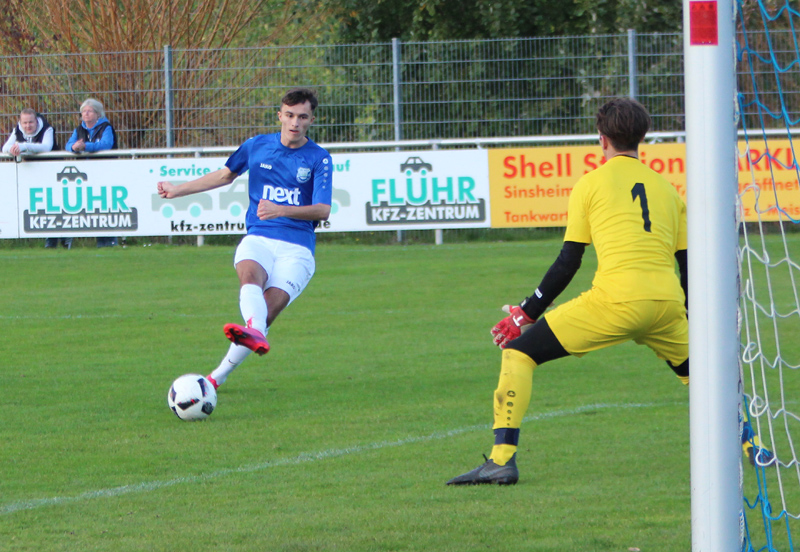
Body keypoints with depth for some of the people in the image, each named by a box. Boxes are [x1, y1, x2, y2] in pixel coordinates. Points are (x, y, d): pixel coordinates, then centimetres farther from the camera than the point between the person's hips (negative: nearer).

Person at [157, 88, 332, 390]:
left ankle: (219, 374, -20)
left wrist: (281, 210, -23)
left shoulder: (319, 159, 2)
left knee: (271, 306, -23)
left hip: (297, 248, -2)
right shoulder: (256, 146, 11)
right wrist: (178, 190, 34)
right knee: (250, 274, -34)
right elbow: (225, 175, 29)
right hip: (257, 239, 2)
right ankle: (255, 333, -64)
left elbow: (322, 210, -7)